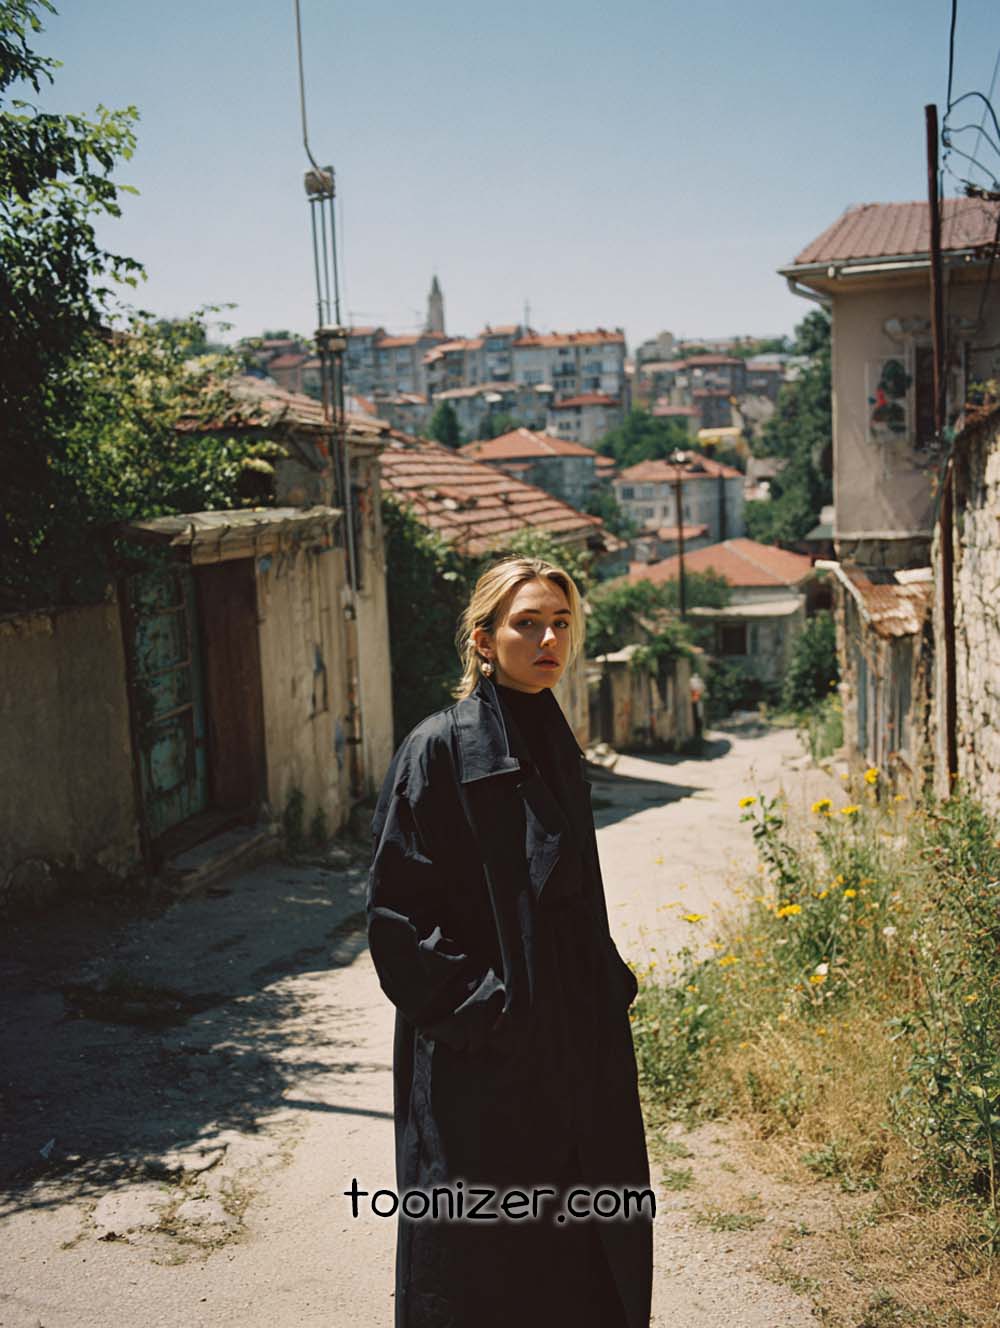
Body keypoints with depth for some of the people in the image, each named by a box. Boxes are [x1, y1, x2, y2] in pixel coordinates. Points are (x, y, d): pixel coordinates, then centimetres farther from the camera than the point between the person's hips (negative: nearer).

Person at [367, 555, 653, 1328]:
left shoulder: (556, 749, 9)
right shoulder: (440, 749, -12)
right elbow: (397, 907, -14)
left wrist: (610, 986, 10)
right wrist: (477, 1007, -17)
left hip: (573, 1047, 7)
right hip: (478, 1062, -7)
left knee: (585, 1250, 14)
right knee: (483, 1261, 5)